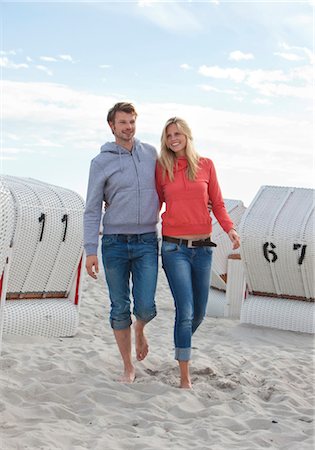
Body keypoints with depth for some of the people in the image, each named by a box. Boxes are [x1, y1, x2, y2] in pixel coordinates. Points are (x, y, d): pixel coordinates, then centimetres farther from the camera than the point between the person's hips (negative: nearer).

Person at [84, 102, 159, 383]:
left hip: (146, 243, 1)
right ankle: (128, 367, 19)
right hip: (114, 244, -1)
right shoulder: (101, 162, -1)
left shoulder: (151, 154, 7)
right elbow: (92, 209, -2)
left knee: (146, 307, -8)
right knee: (120, 309, 4)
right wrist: (91, 250, -7)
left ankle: (140, 329, 29)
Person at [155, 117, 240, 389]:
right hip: (175, 248, -2)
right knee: (185, 311, -11)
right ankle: (185, 376, -2)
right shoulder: (162, 169, 2)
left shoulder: (206, 165, 5)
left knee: (199, 313, 11)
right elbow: (155, 204, 12)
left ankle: (182, 345, 42)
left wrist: (230, 229, -9)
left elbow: (217, 204, 6)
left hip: (203, 248, 3)